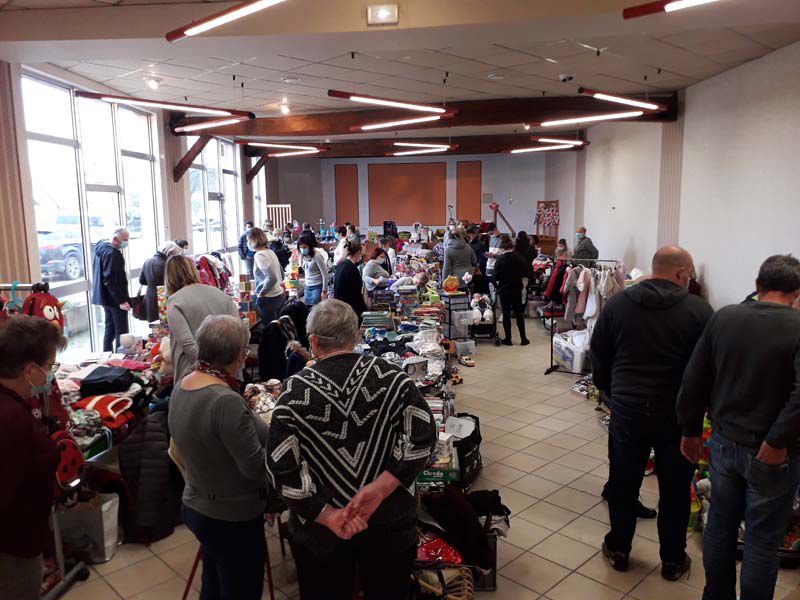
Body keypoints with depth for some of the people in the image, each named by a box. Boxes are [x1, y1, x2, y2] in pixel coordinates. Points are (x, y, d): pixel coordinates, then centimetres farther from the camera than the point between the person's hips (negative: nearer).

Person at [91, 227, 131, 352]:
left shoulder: (101, 248, 11)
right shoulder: (111, 253, -21)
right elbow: (111, 280, -26)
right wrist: (122, 300, -25)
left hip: (106, 297, 10)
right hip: (115, 299, -10)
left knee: (110, 329, 17)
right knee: (121, 331, -5)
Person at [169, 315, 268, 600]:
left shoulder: (182, 387, -3)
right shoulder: (226, 401, -31)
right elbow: (255, 466, -24)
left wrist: (245, 408, 4)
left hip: (196, 507, 8)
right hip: (232, 519, -8)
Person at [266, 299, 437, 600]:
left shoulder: (295, 392, -12)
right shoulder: (392, 377, -10)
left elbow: (282, 467, -16)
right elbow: (422, 435, -16)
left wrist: (327, 515, -14)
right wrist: (379, 489, -17)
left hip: (320, 525, -1)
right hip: (389, 518, 1)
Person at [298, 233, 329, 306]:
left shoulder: (317, 256, -15)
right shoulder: (305, 256, 5)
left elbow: (325, 274, -15)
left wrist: (324, 291, -15)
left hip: (317, 287, -7)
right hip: (307, 287, 7)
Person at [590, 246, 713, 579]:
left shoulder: (616, 304, -3)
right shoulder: (699, 310, -11)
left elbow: (598, 358, 3)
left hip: (627, 411, 2)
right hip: (678, 415, -1)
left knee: (623, 483, 17)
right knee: (675, 489, 16)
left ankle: (618, 550, 33)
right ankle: (673, 560, 31)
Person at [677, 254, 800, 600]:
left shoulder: (724, 317, -2)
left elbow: (694, 380, 1)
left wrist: (691, 430, 10)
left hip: (724, 442, 4)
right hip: (771, 455, -4)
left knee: (720, 525, 20)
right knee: (763, 540, 12)